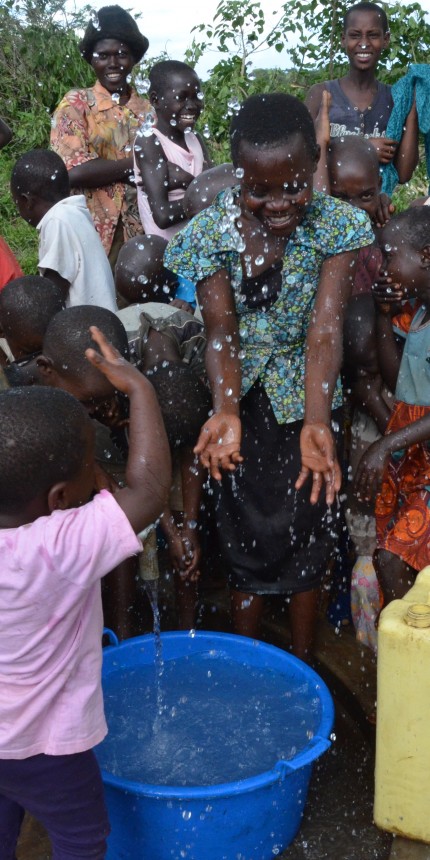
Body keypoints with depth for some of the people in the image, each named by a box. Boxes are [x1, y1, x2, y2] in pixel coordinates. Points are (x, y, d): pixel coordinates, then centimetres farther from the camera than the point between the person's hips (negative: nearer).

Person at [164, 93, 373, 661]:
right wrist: (227, 413, -36)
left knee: (305, 528, 11)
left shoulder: (336, 227, -16)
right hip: (243, 397, 1)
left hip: (304, 398, 0)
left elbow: (324, 332, -24)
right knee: (246, 530, 12)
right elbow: (221, 332, -18)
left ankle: (303, 665, 32)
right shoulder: (213, 231, -13)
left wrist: (316, 423, -39)